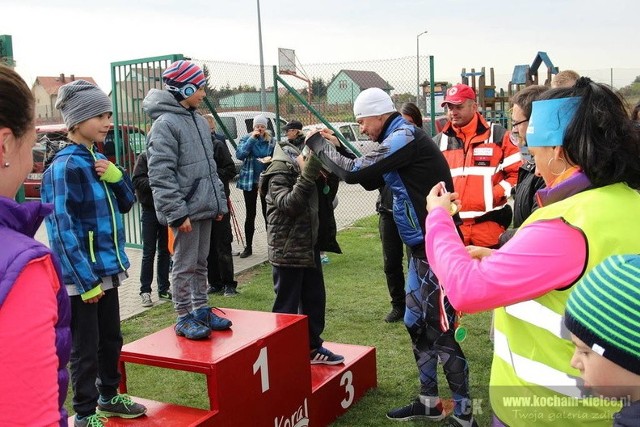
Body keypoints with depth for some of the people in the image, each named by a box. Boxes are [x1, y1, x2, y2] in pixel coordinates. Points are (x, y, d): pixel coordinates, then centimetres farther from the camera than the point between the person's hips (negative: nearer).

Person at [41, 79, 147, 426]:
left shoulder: (97, 159, 8)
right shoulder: (65, 166, -17)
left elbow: (126, 204, 12)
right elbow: (63, 228, -21)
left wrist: (115, 177, -8)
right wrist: (86, 280, -21)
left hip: (106, 268, 8)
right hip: (82, 276, -8)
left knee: (111, 339, 20)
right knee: (85, 348, 5)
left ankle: (108, 396, 37)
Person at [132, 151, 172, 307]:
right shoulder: (144, 157, -3)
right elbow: (137, 181, -10)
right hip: (150, 209, -3)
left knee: (165, 251, 11)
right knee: (149, 253, 2)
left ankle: (164, 288, 21)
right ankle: (145, 291, 11)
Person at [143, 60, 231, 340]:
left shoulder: (199, 120, 15)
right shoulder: (165, 123, -13)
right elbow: (161, 175, -18)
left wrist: (219, 201, 16)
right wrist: (178, 212, -20)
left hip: (204, 208, 8)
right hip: (185, 210, -8)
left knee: (200, 262, 16)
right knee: (185, 265, 1)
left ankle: (201, 310, 27)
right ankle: (184, 318, 12)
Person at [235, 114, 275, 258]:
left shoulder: (271, 141, 3)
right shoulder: (246, 139, 0)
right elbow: (239, 154, -15)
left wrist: (271, 159, -13)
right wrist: (252, 138, -17)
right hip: (249, 180, 0)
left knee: (267, 213, 3)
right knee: (250, 214, 5)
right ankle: (248, 247, 14)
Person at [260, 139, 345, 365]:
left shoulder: (304, 168, 10)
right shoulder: (279, 174, -15)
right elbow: (288, 204, -30)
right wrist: (307, 176, -34)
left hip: (309, 246, 8)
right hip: (287, 251, -8)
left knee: (315, 298, 15)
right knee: (286, 304, 1)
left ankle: (313, 346, 29)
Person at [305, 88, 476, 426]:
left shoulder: (405, 136, -16)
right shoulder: (398, 140, 14)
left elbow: (354, 173, -19)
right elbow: (371, 180, 20)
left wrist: (319, 144, -4)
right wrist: (335, 149, 9)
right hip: (422, 247, 10)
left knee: (440, 330, -4)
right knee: (416, 324, 15)